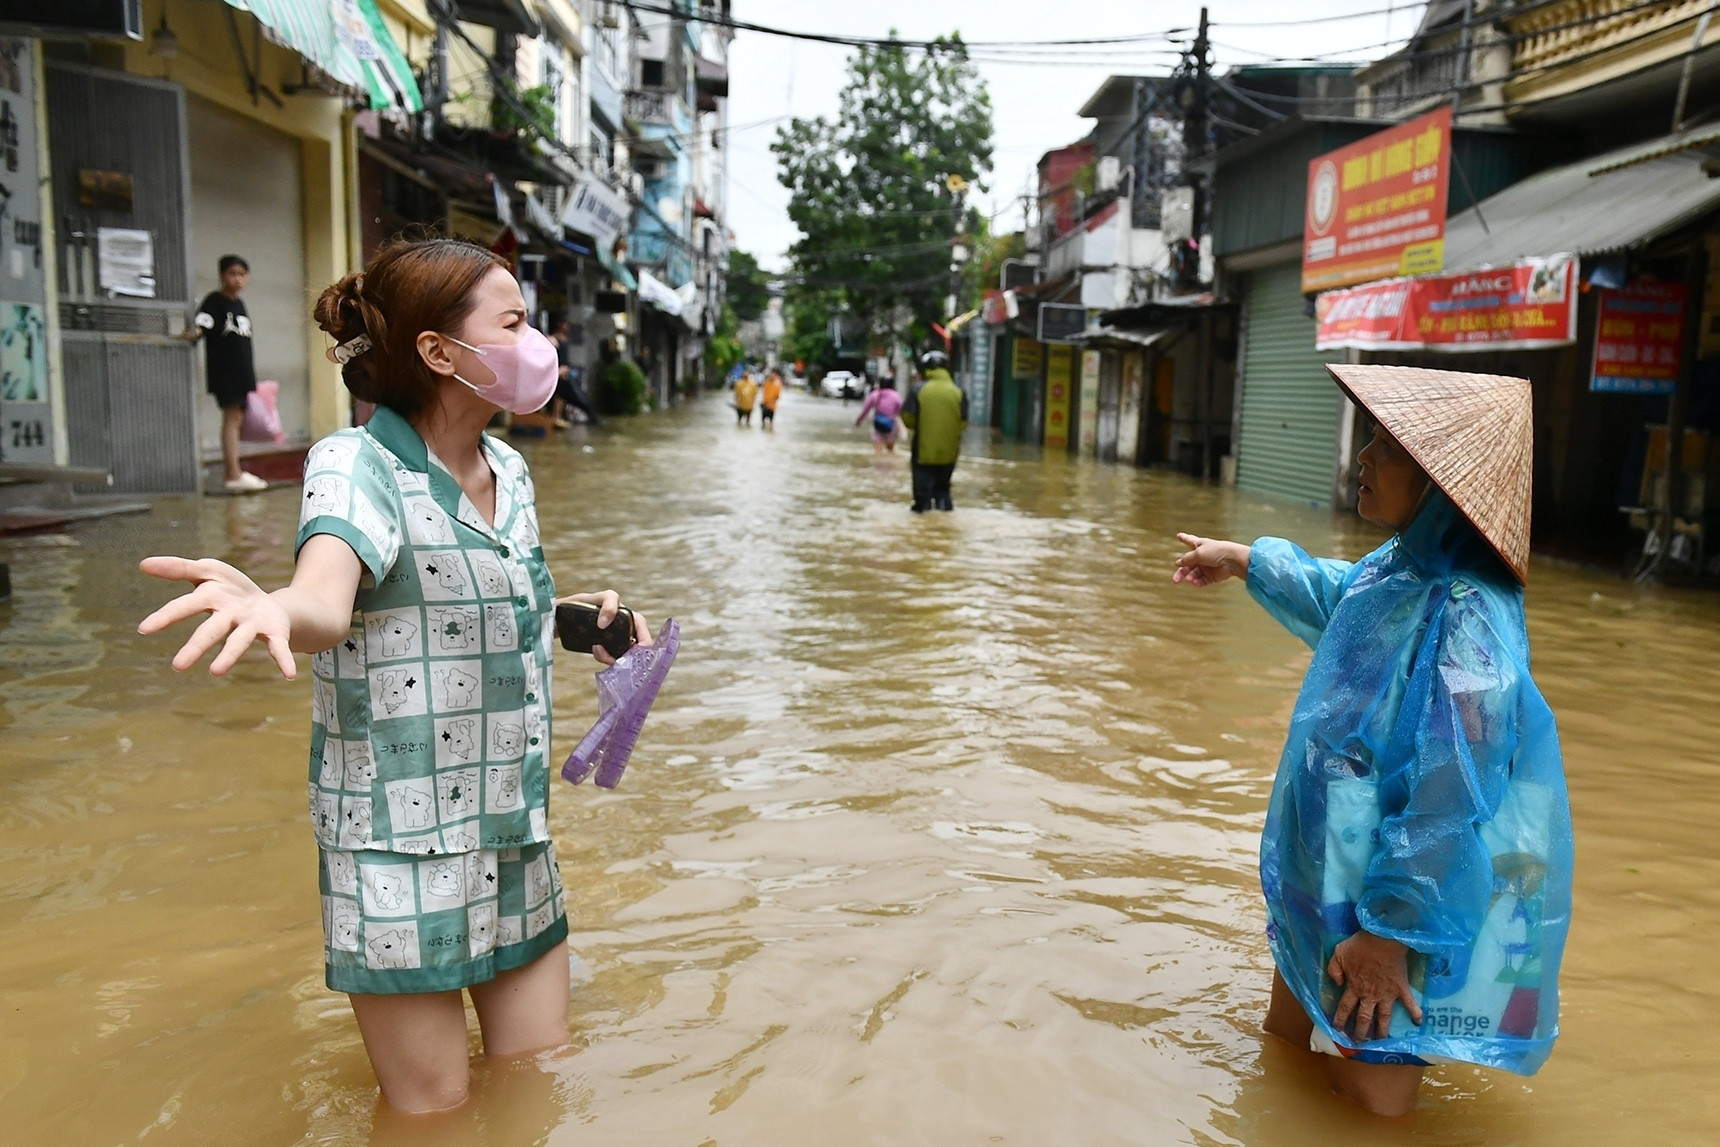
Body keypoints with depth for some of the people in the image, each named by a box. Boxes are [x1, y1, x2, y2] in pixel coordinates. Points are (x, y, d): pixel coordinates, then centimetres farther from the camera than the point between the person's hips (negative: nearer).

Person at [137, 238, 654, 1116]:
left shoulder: (508, 469, 6)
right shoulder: (358, 465, -16)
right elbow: (327, 605, -37)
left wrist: (572, 614, 5)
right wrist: (269, 606, -59)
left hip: (516, 832, 7)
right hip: (404, 846, -7)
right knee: (433, 1113, 7)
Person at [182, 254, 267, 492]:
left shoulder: (239, 304, 16)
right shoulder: (214, 301, -5)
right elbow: (200, 324, -18)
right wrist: (192, 334, -38)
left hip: (242, 372, 7)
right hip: (223, 370, -7)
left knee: (237, 419, 9)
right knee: (231, 417, -10)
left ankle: (234, 473, 15)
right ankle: (232, 475, -10)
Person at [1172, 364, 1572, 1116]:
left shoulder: (1462, 620, -30)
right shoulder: (1398, 567, -2)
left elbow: (1452, 800, -30)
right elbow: (1335, 596, 23)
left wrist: (1388, 932, -24)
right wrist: (1243, 560, 33)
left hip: (1418, 904, -9)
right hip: (1338, 874, 9)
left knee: (1369, 1094, 5)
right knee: (1285, 1039, 23)